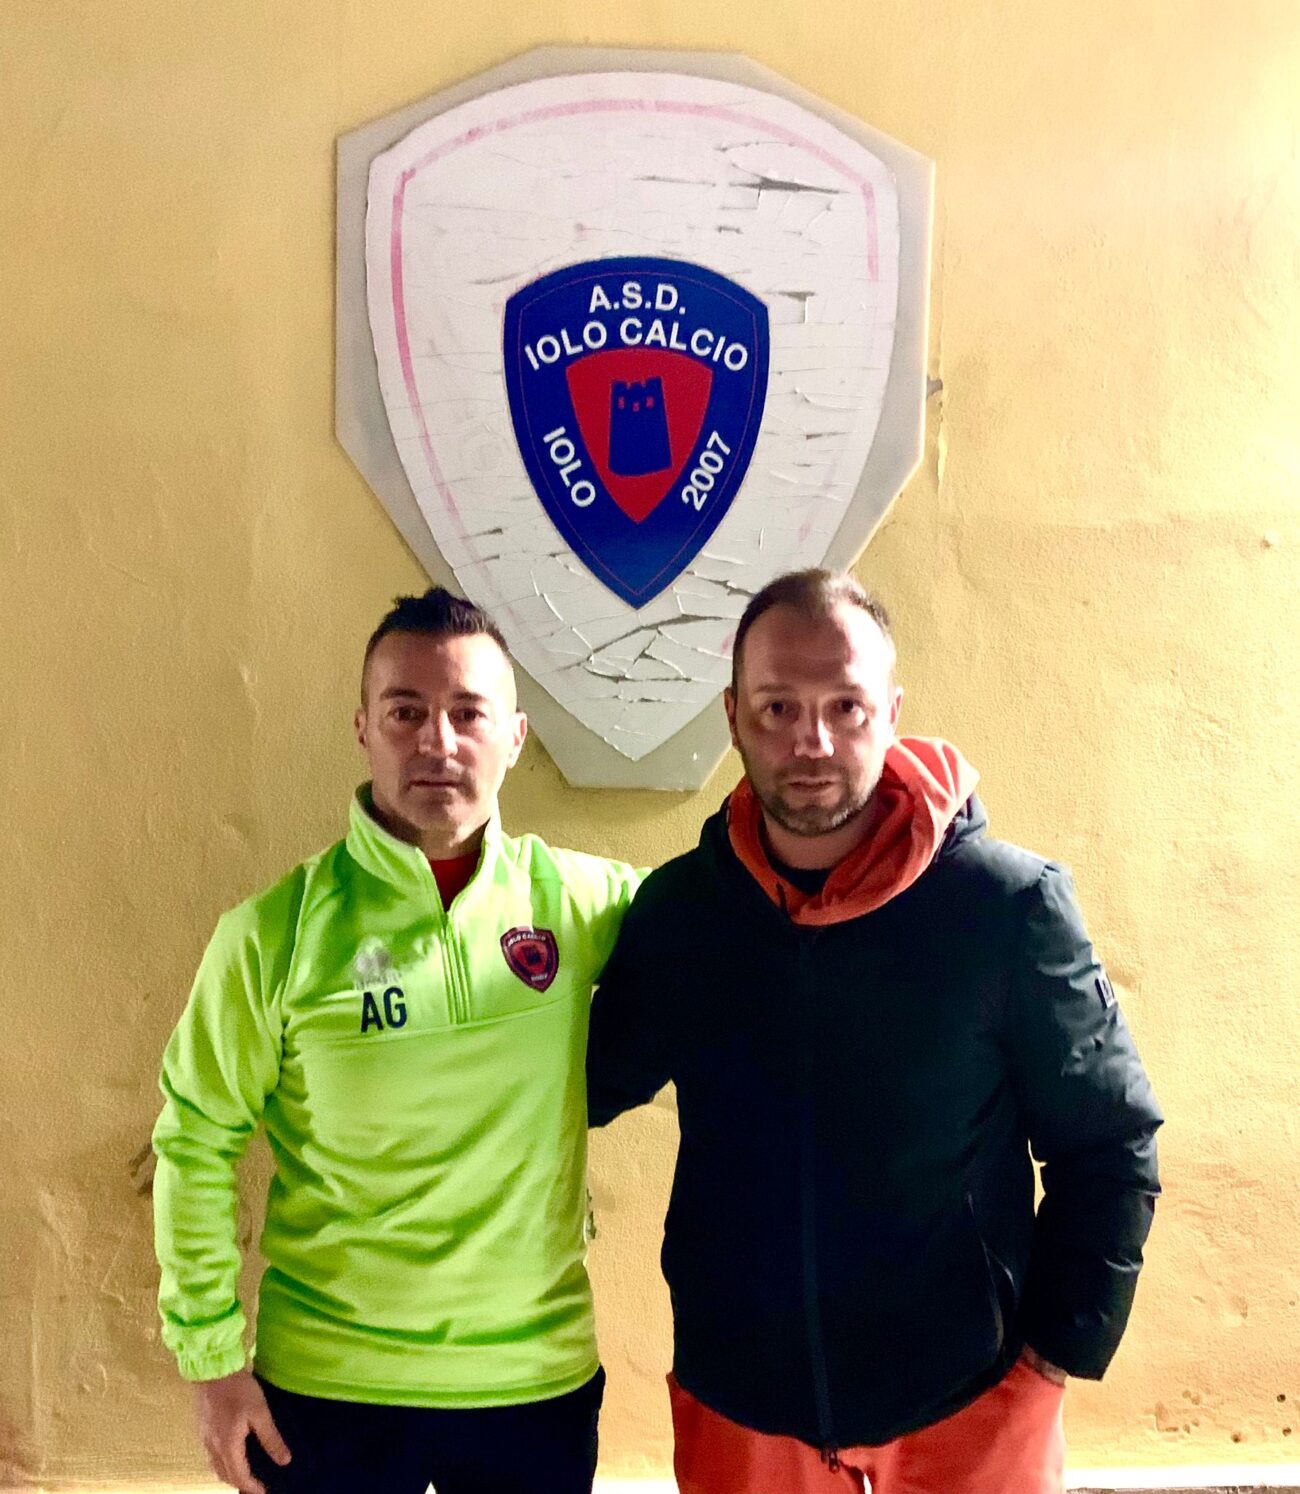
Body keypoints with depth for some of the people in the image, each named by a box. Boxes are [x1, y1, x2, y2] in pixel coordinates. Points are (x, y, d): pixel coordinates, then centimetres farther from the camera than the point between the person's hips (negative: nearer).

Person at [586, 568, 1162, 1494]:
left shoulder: (1011, 903, -14)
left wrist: (1060, 1350, -7)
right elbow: (592, 1087, 7)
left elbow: (1110, 1147, -6)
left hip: (968, 1406, -2)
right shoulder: (675, 909, -7)